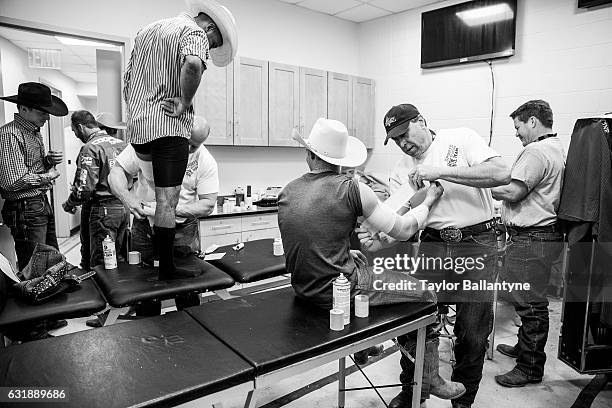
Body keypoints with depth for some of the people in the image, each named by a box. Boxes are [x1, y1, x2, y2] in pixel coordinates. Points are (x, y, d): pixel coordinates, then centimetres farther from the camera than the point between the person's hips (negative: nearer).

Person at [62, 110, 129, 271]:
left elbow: (85, 187, -17)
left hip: (102, 210, -7)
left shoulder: (90, 149, -12)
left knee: (101, 263, 1)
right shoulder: (122, 144, 10)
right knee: (119, 257, 15)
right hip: (124, 206, 7)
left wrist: (69, 204, -1)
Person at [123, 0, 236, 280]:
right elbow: (192, 65, -28)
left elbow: (127, 79, 26)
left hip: (136, 128, 8)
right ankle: (166, 268, 0)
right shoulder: (195, 32, -3)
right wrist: (186, 102, -14)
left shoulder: (145, 31, 25)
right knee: (167, 201, -6)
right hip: (169, 127, -7)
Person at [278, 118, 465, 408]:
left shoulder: (287, 192, 1)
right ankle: (426, 382, 27)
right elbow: (402, 230, -8)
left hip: (303, 289, 7)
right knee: (425, 295, 11)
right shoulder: (350, 188, -16)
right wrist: (428, 201, 10)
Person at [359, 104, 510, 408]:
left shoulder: (461, 138, -2)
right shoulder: (401, 172, 7)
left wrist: (440, 171, -22)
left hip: (477, 244, -2)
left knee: (473, 332, 6)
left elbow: (501, 174, -17)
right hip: (432, 246, 3)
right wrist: (379, 242, -22)